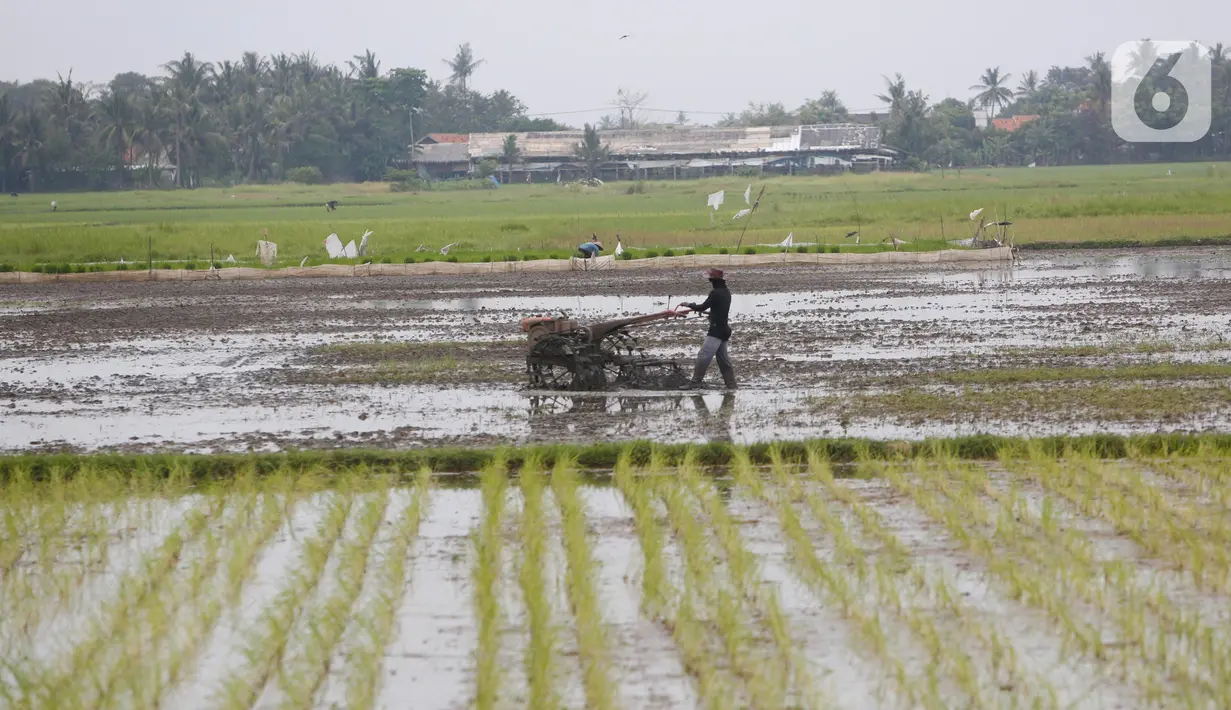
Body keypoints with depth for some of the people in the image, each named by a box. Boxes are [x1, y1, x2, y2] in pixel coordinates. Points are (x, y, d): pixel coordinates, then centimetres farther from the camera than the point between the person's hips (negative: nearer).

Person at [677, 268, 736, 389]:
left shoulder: (716, 293, -15)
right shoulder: (726, 292, 13)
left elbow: (703, 307, -16)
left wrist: (689, 305, -1)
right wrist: (707, 312, 27)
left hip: (716, 330, -10)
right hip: (724, 329, 10)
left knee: (703, 356, -14)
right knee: (724, 360, 13)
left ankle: (695, 383, -20)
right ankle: (731, 386, 14)